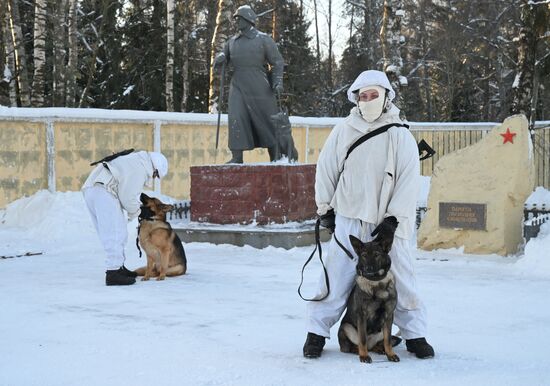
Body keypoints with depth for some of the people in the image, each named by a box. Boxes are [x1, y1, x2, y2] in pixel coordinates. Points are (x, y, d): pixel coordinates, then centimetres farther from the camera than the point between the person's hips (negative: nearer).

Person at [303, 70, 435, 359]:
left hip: (388, 224, 0)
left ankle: (414, 334, 16)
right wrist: (325, 209, 8)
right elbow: (326, 170, 9)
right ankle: (317, 331, 9)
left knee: (401, 278, 3)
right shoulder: (343, 131, 2)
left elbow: (408, 182, -3)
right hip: (348, 219, 0)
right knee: (337, 275, -1)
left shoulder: (401, 136, -1)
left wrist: (393, 219, -9)